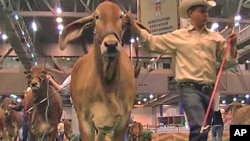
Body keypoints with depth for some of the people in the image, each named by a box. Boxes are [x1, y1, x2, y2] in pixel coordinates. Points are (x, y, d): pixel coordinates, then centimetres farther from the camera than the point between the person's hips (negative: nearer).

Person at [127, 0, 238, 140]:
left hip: (209, 90, 4)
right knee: (200, 128, -22)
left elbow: (229, 60, 12)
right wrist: (134, 25, 3)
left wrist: (232, 45, -7)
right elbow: (152, 42, 10)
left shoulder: (216, 37, 13)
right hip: (190, 88, -4)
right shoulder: (178, 36, 8)